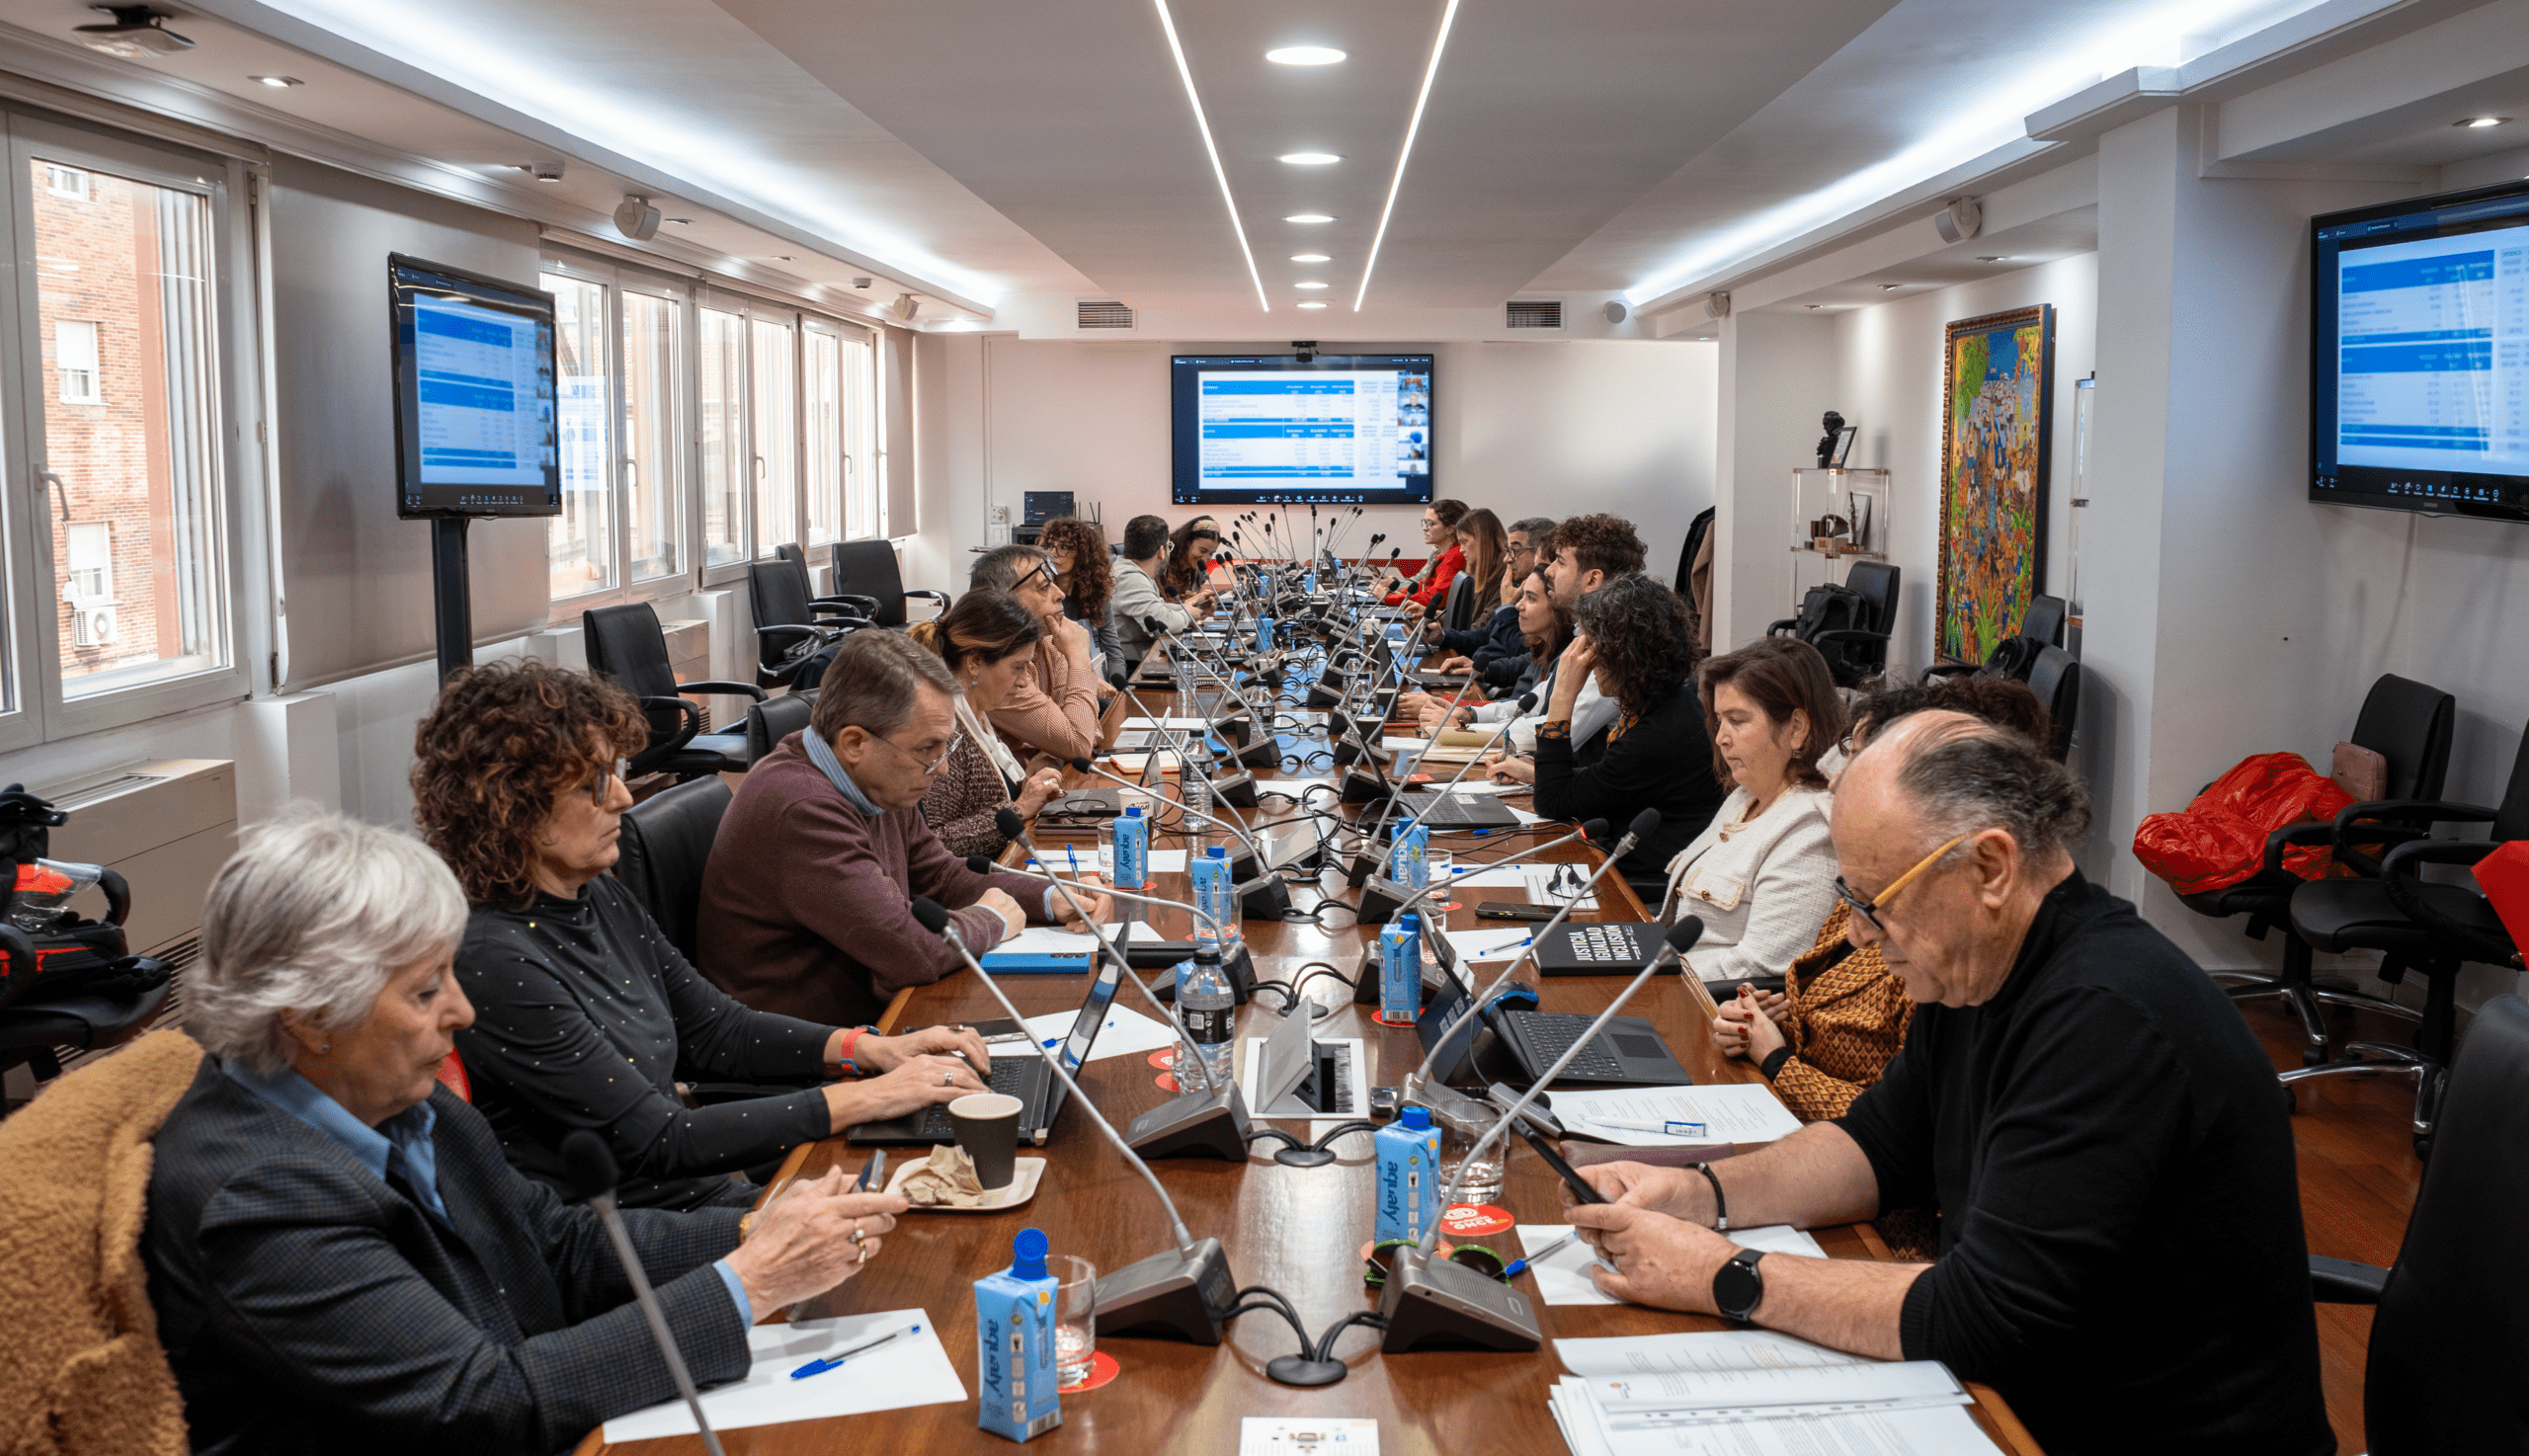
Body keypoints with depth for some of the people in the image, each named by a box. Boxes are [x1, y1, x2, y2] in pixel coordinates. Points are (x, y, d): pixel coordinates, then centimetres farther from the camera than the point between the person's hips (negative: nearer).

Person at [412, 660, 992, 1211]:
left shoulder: (599, 897, 5)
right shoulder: (490, 960, -21)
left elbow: (715, 1031, 14)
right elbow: (654, 1141, -21)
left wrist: (877, 1050, -1)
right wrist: (868, 1098, -21)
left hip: (711, 1196, 8)